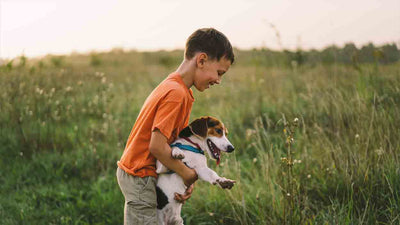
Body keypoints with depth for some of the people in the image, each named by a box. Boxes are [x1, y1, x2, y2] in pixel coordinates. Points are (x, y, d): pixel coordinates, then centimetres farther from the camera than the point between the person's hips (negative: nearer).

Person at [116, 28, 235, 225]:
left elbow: (176, 141, 8)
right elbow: (157, 146, -27)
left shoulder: (176, 88, 9)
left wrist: (188, 179, -3)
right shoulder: (176, 94, -23)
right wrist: (189, 174, -14)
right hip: (140, 177, -10)